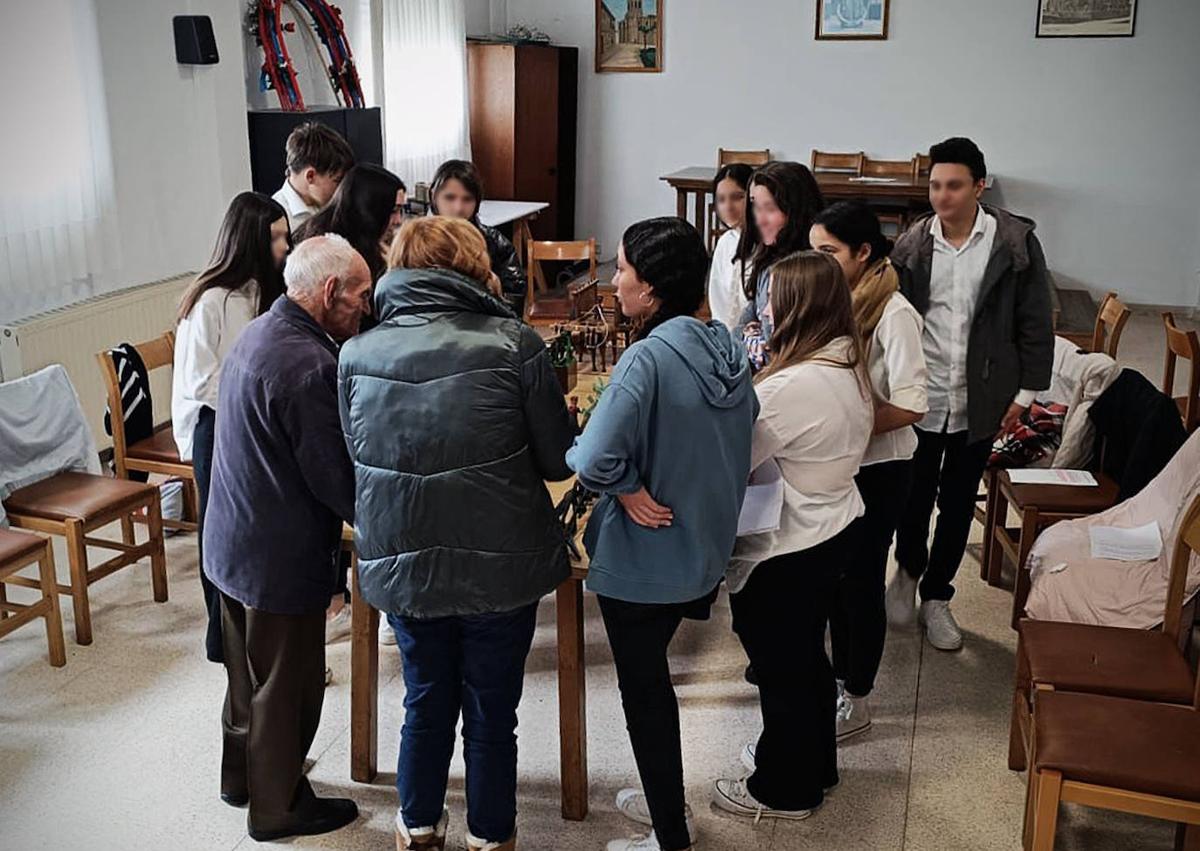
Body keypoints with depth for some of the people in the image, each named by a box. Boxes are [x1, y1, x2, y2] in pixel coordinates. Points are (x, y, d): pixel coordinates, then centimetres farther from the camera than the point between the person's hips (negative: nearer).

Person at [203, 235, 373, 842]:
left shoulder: (259, 333, 4)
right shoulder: (308, 367, -29)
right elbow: (337, 481, -24)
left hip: (233, 542, 10)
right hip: (280, 558, -10)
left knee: (250, 670, 26)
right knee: (285, 684, 10)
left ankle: (241, 776, 46)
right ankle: (278, 807, 30)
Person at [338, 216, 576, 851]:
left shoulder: (358, 354, -4)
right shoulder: (513, 344, -13)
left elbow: (356, 460, 7)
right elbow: (558, 461, -8)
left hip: (401, 565, 3)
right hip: (500, 567, -3)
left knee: (425, 704, 23)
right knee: (491, 715, 16)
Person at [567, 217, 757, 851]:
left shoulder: (648, 359, -25)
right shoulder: (728, 349, -1)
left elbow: (594, 460, -33)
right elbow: (743, 442, 8)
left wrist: (630, 490, -16)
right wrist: (694, 494, 9)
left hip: (641, 559, -8)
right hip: (703, 549, 8)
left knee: (643, 692, 10)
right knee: (652, 678, 26)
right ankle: (665, 797, 42)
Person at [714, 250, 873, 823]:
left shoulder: (791, 387, -30)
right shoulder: (849, 365, -1)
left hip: (787, 553, -9)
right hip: (834, 530, 9)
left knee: (781, 669, 11)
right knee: (807, 657, 26)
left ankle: (784, 790, 31)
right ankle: (813, 764, 46)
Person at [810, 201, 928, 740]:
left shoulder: (893, 314, -21)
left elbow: (910, 406, -24)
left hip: (878, 468, -7)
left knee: (861, 580, 6)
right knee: (836, 573, 18)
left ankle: (856, 702, 23)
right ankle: (841, 676, 38)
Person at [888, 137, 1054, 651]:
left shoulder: (1015, 242, -7)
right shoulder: (911, 246, -4)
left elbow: (1034, 323, -2)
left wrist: (1026, 391, -3)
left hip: (979, 401, 0)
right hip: (919, 396, 0)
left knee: (958, 503, 13)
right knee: (913, 496, 12)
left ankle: (936, 596, 30)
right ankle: (909, 569, 40)